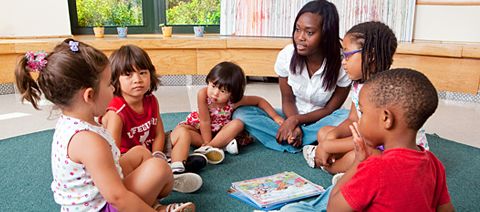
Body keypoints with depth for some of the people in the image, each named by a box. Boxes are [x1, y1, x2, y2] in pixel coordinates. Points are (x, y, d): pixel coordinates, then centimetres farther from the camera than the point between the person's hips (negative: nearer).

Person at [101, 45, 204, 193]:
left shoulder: (151, 101, -8)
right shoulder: (116, 112, -27)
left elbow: (159, 134, -2)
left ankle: (177, 170, -21)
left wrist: (157, 158, -20)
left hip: (151, 150, 7)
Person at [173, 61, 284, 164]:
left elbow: (259, 100, -10)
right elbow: (205, 121, -27)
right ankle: (222, 144, -30)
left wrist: (275, 117, -12)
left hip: (219, 130, 1)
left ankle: (205, 149, -32)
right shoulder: (203, 94, -33)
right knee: (180, 132, -31)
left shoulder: (234, 100, -25)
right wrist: (207, 142, -24)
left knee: (238, 124, -28)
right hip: (198, 127, -1)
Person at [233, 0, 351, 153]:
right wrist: (293, 126, -26)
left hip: (320, 121, -2)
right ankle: (308, 147, -26)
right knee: (241, 113, -20)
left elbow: (330, 110, -12)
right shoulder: (286, 55, -17)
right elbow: (287, 101, -7)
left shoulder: (342, 64, -22)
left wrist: (295, 120, -24)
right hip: (292, 118, 2)